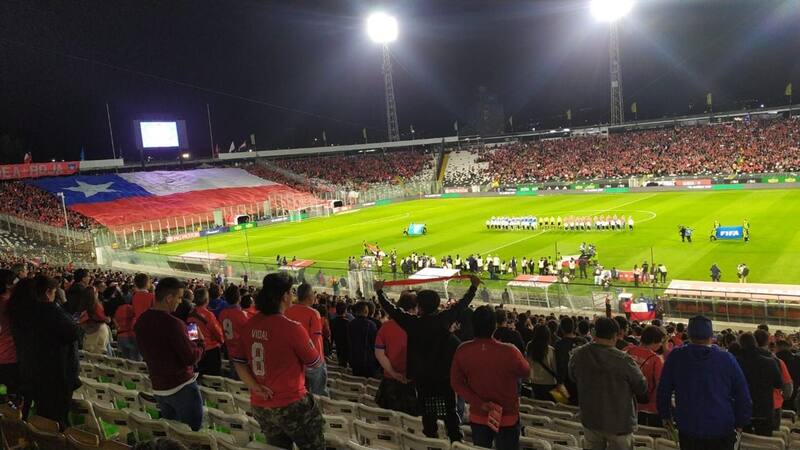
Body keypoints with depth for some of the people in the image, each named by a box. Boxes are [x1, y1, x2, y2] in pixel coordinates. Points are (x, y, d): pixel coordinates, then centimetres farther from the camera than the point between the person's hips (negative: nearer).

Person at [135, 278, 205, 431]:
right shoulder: (173, 323, -23)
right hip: (181, 387, -8)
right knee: (192, 431, 3)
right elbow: (192, 358, -22)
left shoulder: (141, 321, 2)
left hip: (157, 388, 8)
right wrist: (200, 342, -2)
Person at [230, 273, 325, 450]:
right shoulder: (292, 328, -21)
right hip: (291, 406, -6)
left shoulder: (250, 325, -2)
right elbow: (315, 363, -8)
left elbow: (237, 360, 6)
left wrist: (255, 387, -2)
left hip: (260, 406, 7)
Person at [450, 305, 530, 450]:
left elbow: (457, 383, -11)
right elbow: (525, 371, -6)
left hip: (478, 417, 2)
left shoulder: (462, 351, -17)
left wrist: (480, 403, -13)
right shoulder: (509, 352, -27)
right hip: (507, 417, -2)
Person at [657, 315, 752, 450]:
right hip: (722, 429, 0)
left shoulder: (675, 357, -8)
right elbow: (743, 395, -4)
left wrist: (665, 415, 13)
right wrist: (740, 422, 9)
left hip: (688, 429, 0)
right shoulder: (727, 358, -9)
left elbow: (663, 391, -1)